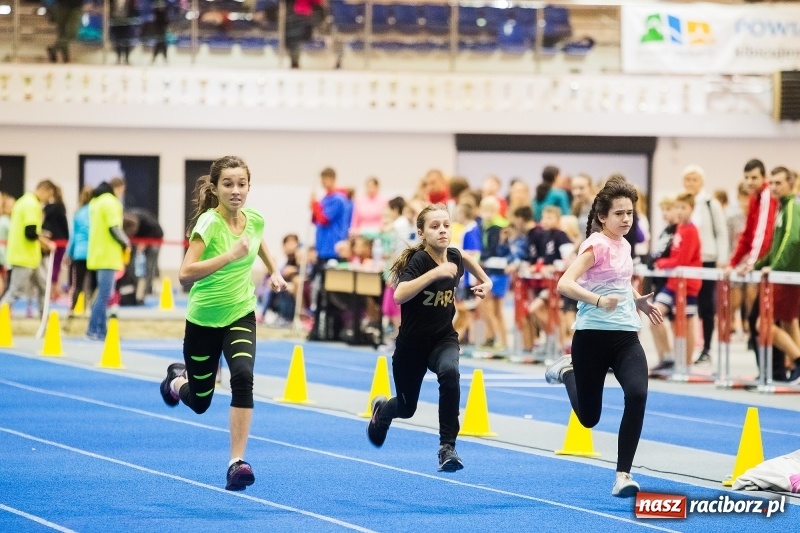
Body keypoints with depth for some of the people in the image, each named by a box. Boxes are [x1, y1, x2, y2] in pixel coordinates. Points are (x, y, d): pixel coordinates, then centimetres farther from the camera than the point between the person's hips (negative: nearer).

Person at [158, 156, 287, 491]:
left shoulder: (254, 220, -5)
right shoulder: (209, 222, -22)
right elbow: (186, 274, -35)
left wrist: (274, 271, 14)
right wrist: (230, 255, -42)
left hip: (241, 315, 3)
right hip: (203, 320, -3)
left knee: (243, 376, -26)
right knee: (200, 401, 12)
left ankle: (237, 462, -22)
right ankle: (177, 381, 50)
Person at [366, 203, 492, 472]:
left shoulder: (454, 257, -10)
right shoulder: (419, 260, -25)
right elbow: (400, 295, -44)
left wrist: (485, 280, 10)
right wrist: (434, 273, -49)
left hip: (444, 339, 2)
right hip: (412, 344, -2)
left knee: (449, 372, -33)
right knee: (407, 407, 17)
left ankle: (447, 447, -26)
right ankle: (382, 409, 57)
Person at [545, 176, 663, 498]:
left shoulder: (624, 245, 10)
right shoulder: (596, 245, -12)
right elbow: (565, 284, -26)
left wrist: (640, 302, 23)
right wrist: (598, 300, -39)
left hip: (626, 336, 5)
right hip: (593, 336, -5)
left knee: (637, 396, -21)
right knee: (589, 417, 7)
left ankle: (623, 474, -14)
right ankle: (567, 370, 39)